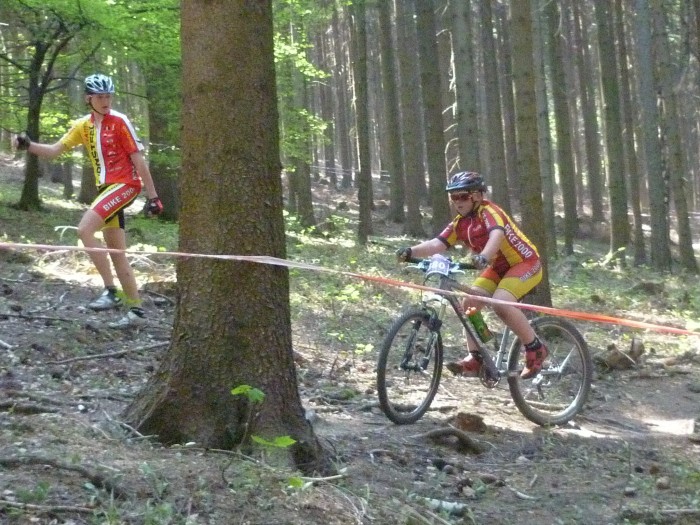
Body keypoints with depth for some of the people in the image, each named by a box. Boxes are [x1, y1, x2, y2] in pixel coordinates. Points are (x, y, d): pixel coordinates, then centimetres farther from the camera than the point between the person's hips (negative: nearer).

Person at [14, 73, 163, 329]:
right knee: (116, 253, 8)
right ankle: (136, 311, 14)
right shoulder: (83, 125, 8)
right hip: (106, 188, 8)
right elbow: (55, 150, 7)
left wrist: (153, 196, -11)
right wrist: (28, 145, -10)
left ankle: (110, 291, -17)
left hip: (125, 184, -8)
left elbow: (139, 160, -10)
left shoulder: (119, 122, -11)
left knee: (85, 229, -23)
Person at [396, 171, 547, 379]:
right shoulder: (460, 223, 1)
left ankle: (535, 349, -13)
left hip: (525, 262, -8)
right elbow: (437, 243, -12)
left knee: (501, 302, -29)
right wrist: (410, 252, -30)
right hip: (498, 268, 8)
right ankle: (475, 358, -4)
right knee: (469, 302, -10)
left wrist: (484, 257, -61)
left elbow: (497, 235, -42)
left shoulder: (488, 212, -21)